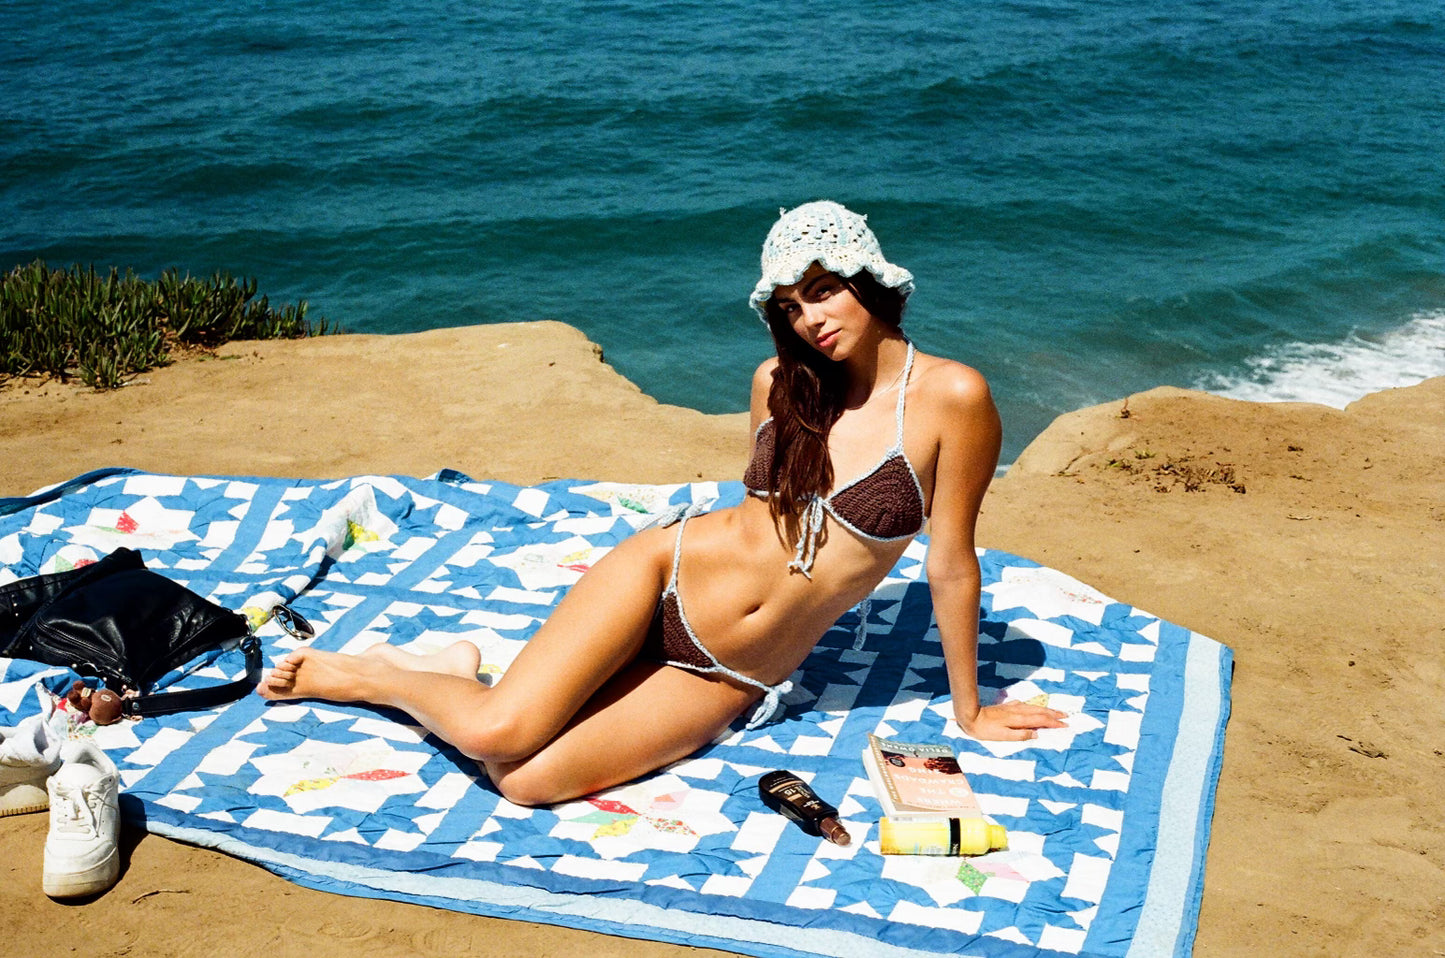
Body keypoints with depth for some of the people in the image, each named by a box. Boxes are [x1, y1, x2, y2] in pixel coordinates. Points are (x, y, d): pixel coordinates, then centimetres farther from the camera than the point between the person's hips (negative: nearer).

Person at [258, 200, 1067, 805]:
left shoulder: (951, 398, -12)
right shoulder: (781, 382, 1)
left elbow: (952, 564, -5)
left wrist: (969, 711, 3)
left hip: (729, 681, -2)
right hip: (663, 575, 2)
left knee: (525, 780, -23)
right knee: (495, 734, -24)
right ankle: (374, 671, 8)